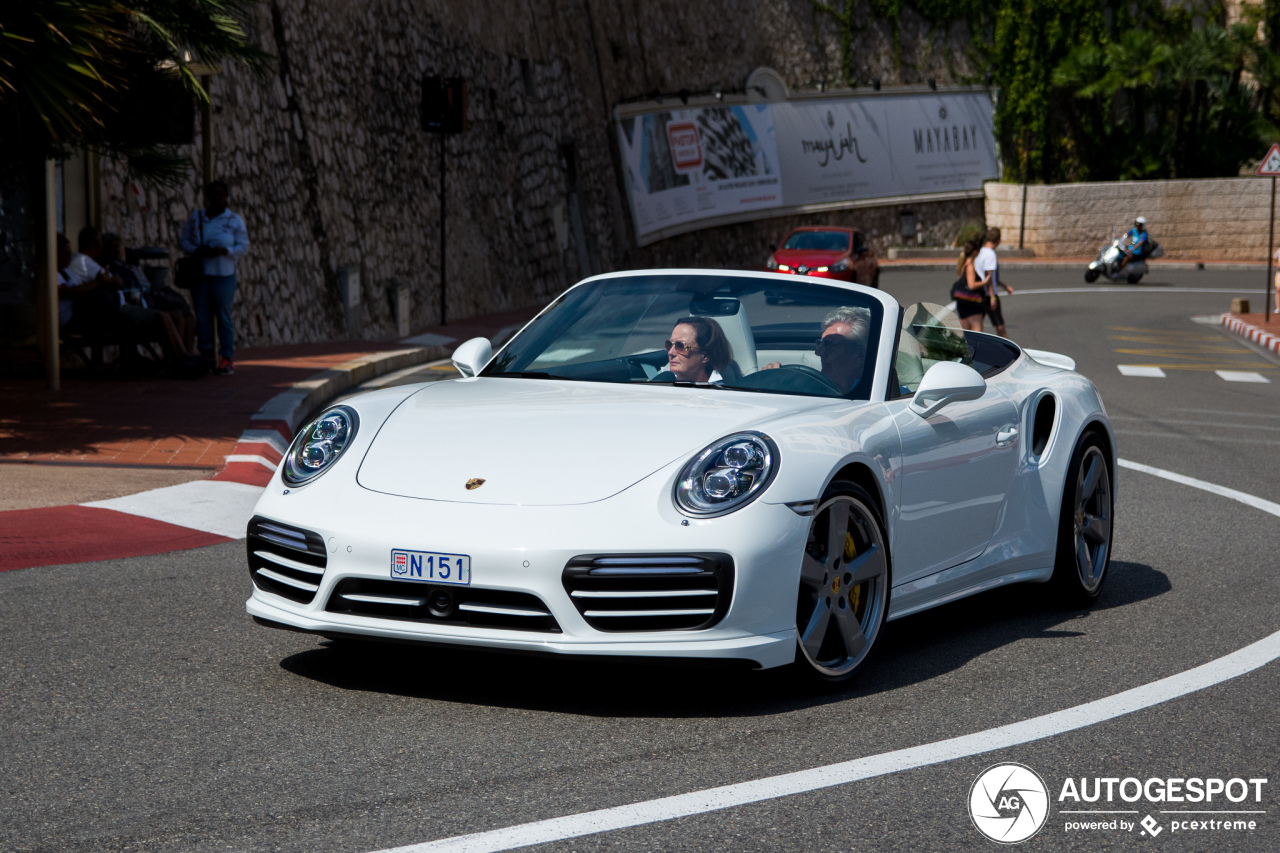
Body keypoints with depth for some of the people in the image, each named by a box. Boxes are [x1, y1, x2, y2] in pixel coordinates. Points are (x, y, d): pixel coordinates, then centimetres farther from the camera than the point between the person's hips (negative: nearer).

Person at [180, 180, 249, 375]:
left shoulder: (235, 220, 3)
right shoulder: (195, 218, 10)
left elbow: (243, 247, 0)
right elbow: (184, 240, 10)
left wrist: (224, 251, -17)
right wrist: (196, 250, -10)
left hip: (223, 276, -3)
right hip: (200, 273, 3)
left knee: (224, 316, -2)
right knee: (202, 316, 2)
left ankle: (226, 359, 2)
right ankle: (206, 355, 11)